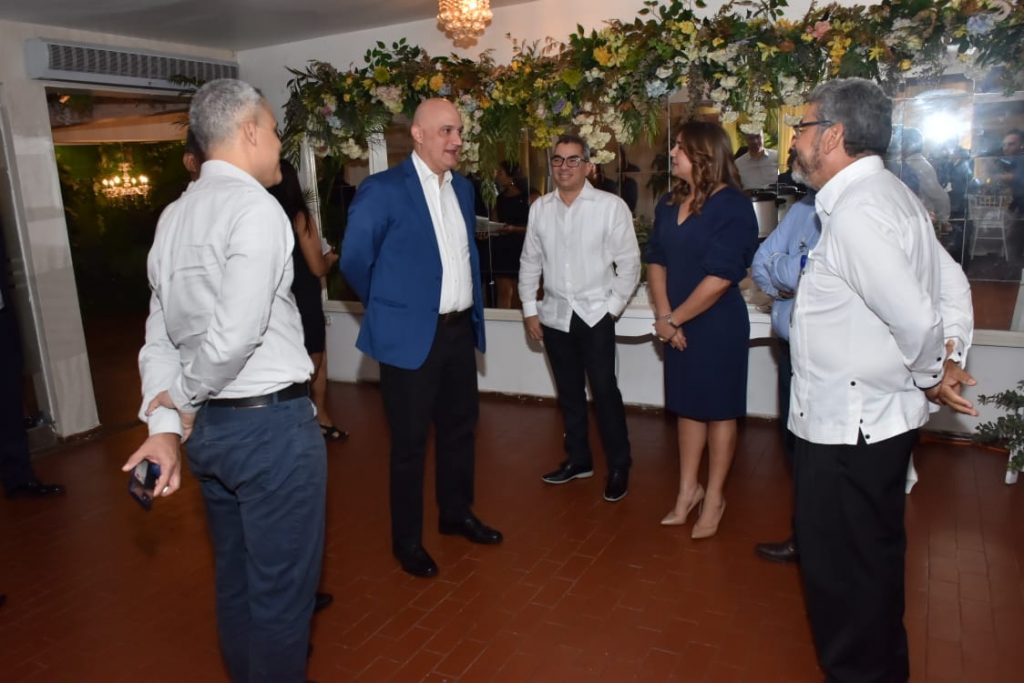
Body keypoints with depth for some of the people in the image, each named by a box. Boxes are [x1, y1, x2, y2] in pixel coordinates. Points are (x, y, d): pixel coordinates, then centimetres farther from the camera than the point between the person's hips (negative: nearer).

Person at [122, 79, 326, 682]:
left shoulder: (174, 215, 9)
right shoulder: (256, 208, -16)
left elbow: (161, 333, 4)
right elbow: (235, 334, -24)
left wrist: (163, 422, 1)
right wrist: (186, 402, -8)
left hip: (208, 425, 8)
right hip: (271, 423, -8)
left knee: (236, 574, 24)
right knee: (283, 584, 9)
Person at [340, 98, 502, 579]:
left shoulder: (463, 187, 9)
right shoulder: (383, 190, -12)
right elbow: (354, 259, -8)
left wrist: (471, 308, 15)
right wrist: (390, 306, 3)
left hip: (460, 330, 7)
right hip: (411, 336, -7)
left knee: (460, 428, 18)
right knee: (409, 442, 6)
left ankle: (456, 513, 38)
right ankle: (406, 540, 23)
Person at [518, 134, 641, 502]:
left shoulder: (611, 206, -9)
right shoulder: (540, 208, 4)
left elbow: (628, 262, -5)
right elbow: (530, 261, 10)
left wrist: (613, 306, -7)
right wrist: (529, 309, 7)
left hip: (595, 314, -4)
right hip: (554, 314, 5)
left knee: (604, 390, -2)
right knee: (568, 392, 15)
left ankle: (619, 466, 16)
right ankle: (578, 459, 31)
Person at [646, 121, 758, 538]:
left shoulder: (732, 207, -15)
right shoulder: (669, 204, 6)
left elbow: (719, 279, -20)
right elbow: (656, 260, 7)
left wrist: (673, 319, -13)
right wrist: (664, 316, -6)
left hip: (717, 326, -6)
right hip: (679, 325, 6)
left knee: (718, 409, 7)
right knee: (687, 405, 15)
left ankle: (714, 497, 23)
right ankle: (687, 490, 29)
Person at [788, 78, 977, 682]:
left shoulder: (855, 212, -22)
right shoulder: (887, 193, 9)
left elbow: (914, 319, -28)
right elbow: (954, 288, 12)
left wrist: (932, 377, -10)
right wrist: (950, 365, 7)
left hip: (850, 425, -11)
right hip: (881, 415, 11)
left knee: (840, 567, 5)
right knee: (873, 556, 26)